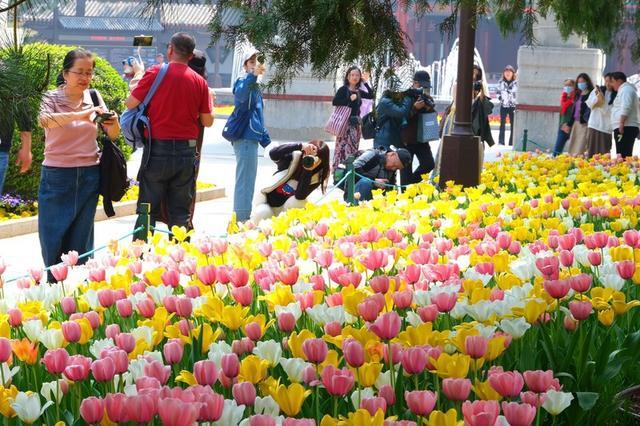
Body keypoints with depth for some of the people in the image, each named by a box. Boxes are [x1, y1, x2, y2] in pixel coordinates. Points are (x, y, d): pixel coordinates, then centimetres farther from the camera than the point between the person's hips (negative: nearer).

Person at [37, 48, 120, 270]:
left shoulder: (94, 98, 6)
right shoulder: (52, 98, -4)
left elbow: (112, 135, 6)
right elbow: (44, 120, -26)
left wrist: (114, 123, -18)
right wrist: (80, 115, -40)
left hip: (89, 175, 3)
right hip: (57, 175, -3)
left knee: (81, 239, 8)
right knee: (53, 236, 0)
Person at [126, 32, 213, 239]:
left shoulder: (155, 73, -6)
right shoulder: (199, 82, 2)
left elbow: (131, 103, -5)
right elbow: (207, 121, 5)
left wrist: (137, 80, 13)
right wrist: (209, 99, 23)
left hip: (157, 150, -2)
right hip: (186, 151, 2)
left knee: (148, 210, 5)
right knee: (181, 213, 9)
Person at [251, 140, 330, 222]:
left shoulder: (317, 176, -15)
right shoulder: (294, 158, -17)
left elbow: (300, 196, -28)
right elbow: (273, 154, -38)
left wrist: (308, 171, -35)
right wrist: (300, 146, -46)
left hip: (286, 208, 0)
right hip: (266, 203, 0)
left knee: (300, 202, -31)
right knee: (261, 215, -29)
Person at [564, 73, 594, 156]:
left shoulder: (591, 94, -6)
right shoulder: (578, 95, 17)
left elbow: (591, 109, -12)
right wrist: (569, 124, 21)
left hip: (584, 124, -8)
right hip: (575, 123, 8)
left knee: (579, 151, -14)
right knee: (572, 149, 6)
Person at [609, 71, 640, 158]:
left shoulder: (625, 89, -7)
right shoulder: (624, 90, 26)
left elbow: (625, 109, -20)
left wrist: (621, 125, -23)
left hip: (625, 128, -11)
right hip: (627, 128, 11)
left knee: (623, 156, -16)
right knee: (626, 156, 7)